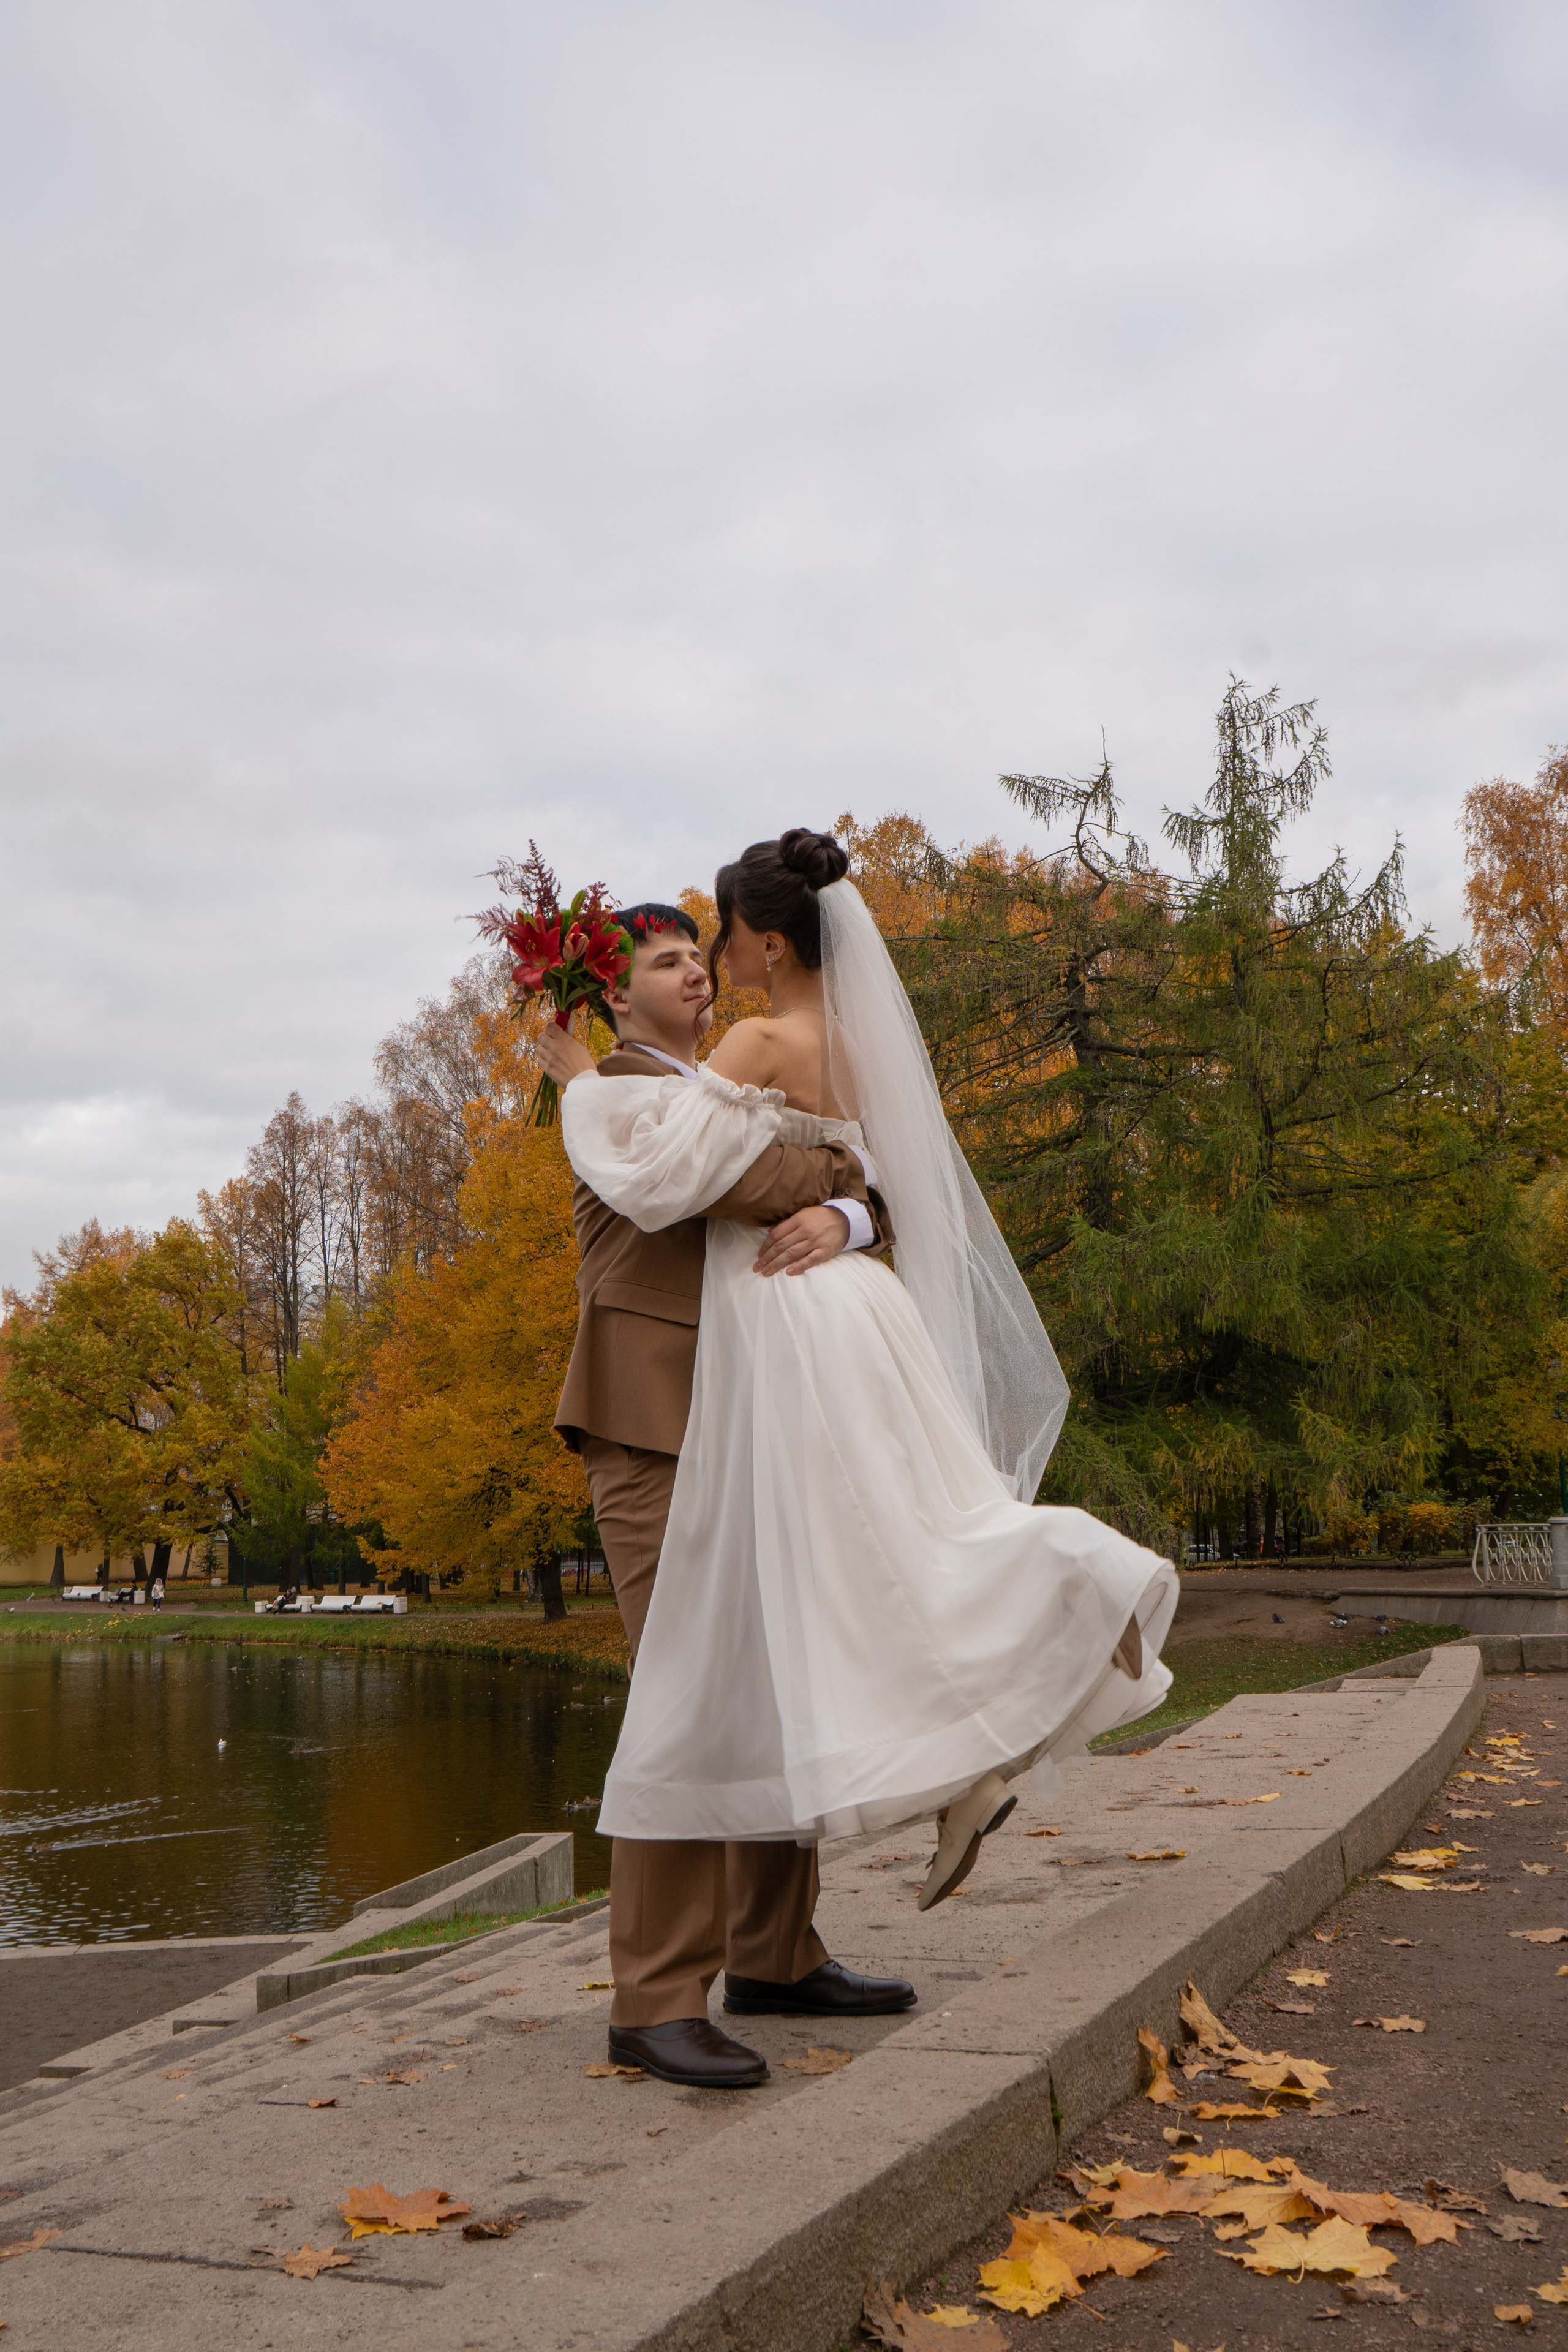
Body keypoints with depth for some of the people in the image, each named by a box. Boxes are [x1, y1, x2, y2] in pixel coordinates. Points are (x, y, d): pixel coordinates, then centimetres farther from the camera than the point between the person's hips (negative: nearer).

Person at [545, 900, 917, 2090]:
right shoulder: (623, 1087, -4)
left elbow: (872, 1196, 11)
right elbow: (725, 1176, -22)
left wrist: (840, 1218, -14)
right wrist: (842, 1167, -3)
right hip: (656, 1432, -8)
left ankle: (774, 1954, 22)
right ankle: (659, 2000, -6)